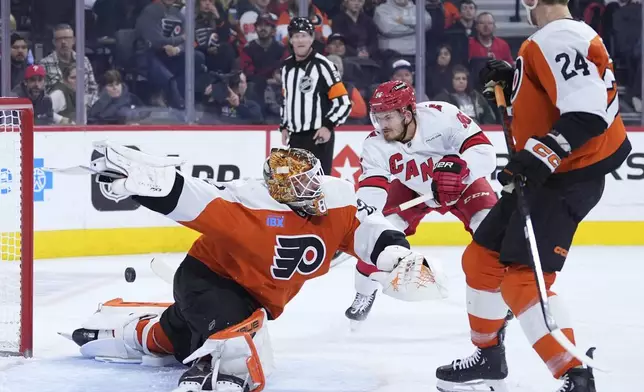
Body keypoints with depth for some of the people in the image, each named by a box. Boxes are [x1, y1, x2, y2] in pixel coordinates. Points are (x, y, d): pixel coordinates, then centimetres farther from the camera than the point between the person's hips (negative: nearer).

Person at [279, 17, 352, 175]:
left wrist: (328, 126, -18)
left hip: (318, 137, -7)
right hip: (295, 138, 7)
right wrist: (284, 126, 19)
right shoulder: (286, 67, 12)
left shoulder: (322, 65, -10)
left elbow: (344, 102, -11)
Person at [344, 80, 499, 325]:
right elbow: (370, 193, -35)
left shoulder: (442, 116, -36)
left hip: (462, 182, -2)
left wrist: (458, 166, -58)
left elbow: (484, 152, -38)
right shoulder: (376, 145, -28)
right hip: (411, 190, 2)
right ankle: (365, 294, 11)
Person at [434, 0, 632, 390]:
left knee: (523, 276, -19)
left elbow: (587, 113, -28)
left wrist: (540, 157, -31)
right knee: (482, 257, 19)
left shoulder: (559, 39, -18)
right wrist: (510, 80, 12)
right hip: (544, 174, 11)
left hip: (569, 178, -11)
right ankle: (489, 357, 34)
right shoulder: (563, 37, 14)